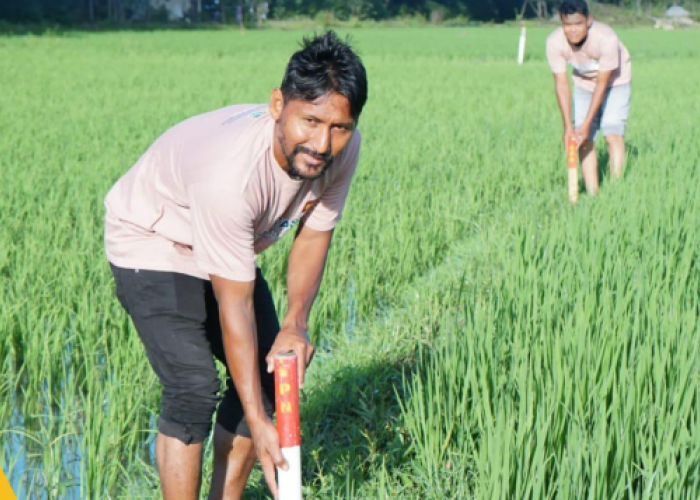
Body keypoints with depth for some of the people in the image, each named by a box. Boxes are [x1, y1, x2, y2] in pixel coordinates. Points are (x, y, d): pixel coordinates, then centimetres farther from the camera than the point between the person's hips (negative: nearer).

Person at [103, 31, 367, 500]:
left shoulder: (341, 148, -23)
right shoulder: (231, 172, -42)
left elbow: (314, 234, -5)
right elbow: (234, 307, -35)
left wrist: (295, 323, -21)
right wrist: (257, 422, -32)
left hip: (229, 246, 7)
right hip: (153, 245, -7)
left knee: (269, 374, 4)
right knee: (193, 387, -19)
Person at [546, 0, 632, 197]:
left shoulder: (607, 39, -36)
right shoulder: (554, 42, -27)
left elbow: (602, 83, -27)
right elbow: (561, 84, -19)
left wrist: (586, 124, -26)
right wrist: (568, 126, -23)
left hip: (615, 82, -3)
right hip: (584, 83, 3)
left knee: (612, 133, -16)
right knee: (585, 140, -5)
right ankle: (592, 194, -1)